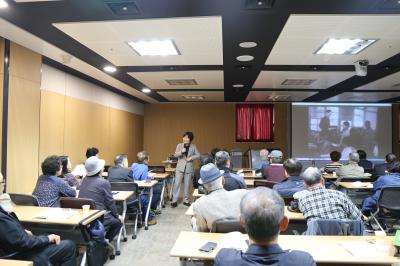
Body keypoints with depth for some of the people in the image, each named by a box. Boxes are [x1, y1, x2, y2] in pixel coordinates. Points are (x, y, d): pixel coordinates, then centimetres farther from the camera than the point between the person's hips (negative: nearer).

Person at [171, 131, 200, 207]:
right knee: (177, 183, -4)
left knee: (187, 184, 8)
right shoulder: (179, 145, 2)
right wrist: (181, 152, -23)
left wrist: (191, 157, -13)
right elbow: (175, 155, -4)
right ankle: (174, 200, 4)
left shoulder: (193, 146, 2)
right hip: (180, 167, -1)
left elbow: (198, 155, 4)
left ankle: (186, 200, 20)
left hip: (189, 168, 1)